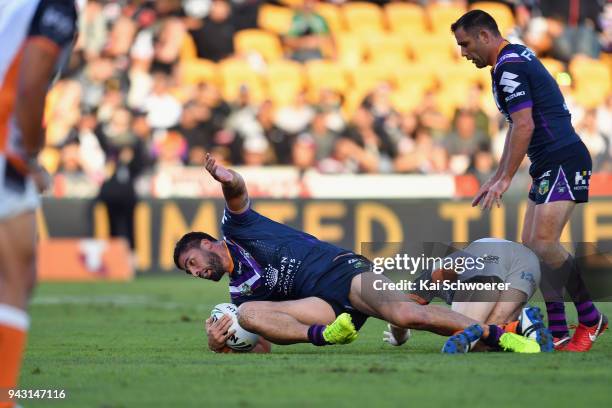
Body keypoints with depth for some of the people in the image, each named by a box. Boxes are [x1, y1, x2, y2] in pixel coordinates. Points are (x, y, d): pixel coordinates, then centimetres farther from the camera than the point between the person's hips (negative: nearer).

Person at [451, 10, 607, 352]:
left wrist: (505, 179, -15)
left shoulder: (508, 66, -12)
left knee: (543, 243, -16)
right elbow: (520, 127, 27)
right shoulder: (518, 59, 19)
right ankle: (558, 331, 5)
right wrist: (497, 178, 28)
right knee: (532, 246, 6)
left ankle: (591, 319, -6)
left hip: (563, 161, -11)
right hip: (550, 166, 11)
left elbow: (524, 126, -20)